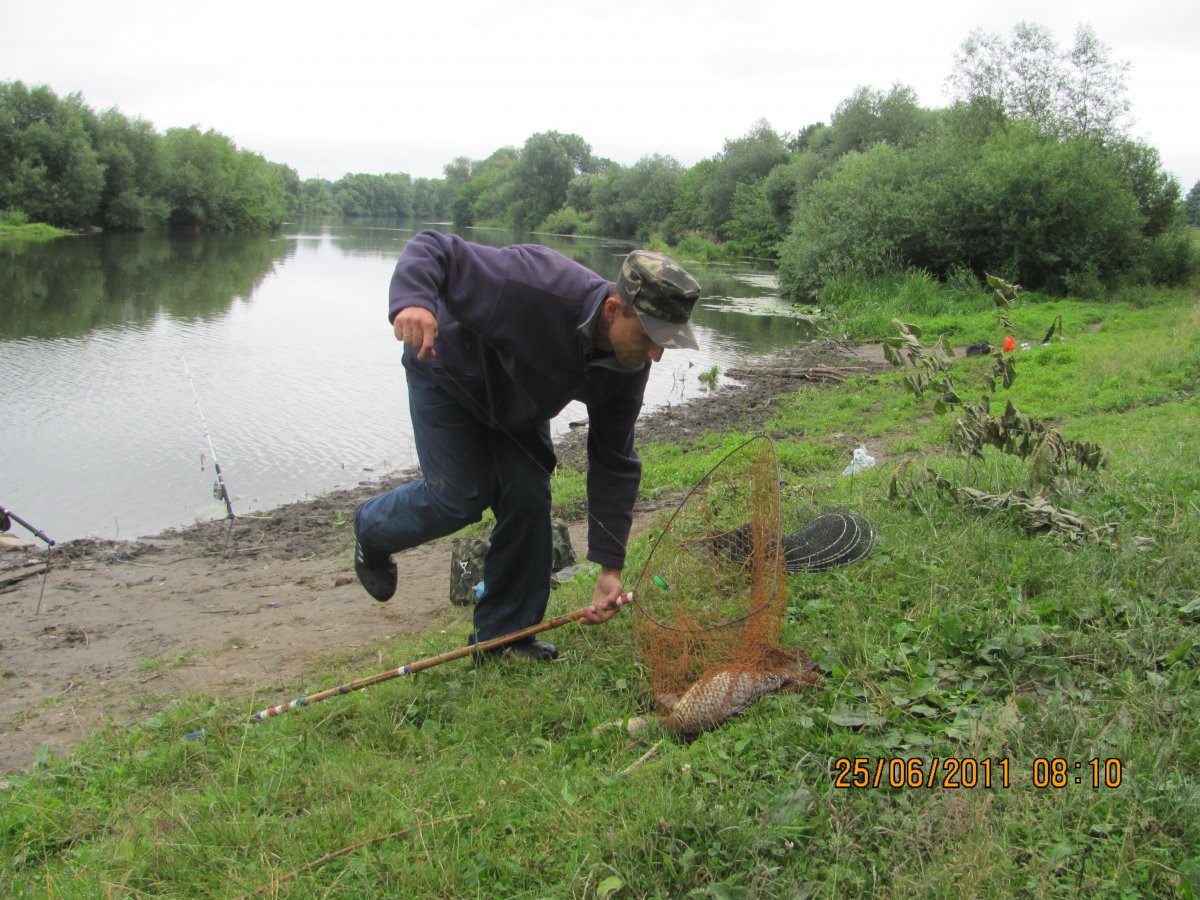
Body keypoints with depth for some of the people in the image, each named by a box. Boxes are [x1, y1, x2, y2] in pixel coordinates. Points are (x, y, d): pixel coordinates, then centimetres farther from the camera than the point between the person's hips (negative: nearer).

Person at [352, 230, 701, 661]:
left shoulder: (629, 367, -21)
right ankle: (372, 530, 23)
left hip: (514, 403, 6)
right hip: (449, 375, -5)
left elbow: (614, 464, -13)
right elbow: (434, 249, -34)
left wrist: (610, 569, -14)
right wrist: (412, 301, -59)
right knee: (461, 497, -10)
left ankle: (505, 634, 11)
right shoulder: (537, 285, -41)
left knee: (529, 499, -5)